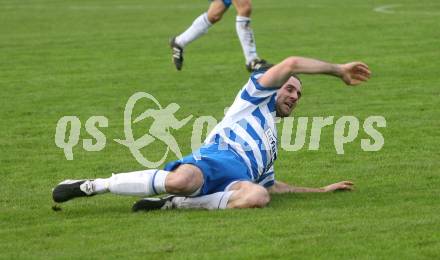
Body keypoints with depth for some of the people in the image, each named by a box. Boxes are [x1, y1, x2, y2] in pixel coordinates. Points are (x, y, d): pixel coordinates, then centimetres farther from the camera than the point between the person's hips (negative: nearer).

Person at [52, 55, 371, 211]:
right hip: (216, 158, -5)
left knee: (259, 196, -35)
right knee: (181, 181, -41)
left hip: (238, 181, 5)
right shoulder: (257, 96, 22)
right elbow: (290, 64, 7)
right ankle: (90, 186, -21)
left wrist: (323, 190, 43)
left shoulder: (271, 143, 41)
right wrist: (339, 70, 13)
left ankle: (172, 204, -24)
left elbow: (271, 185, 44)